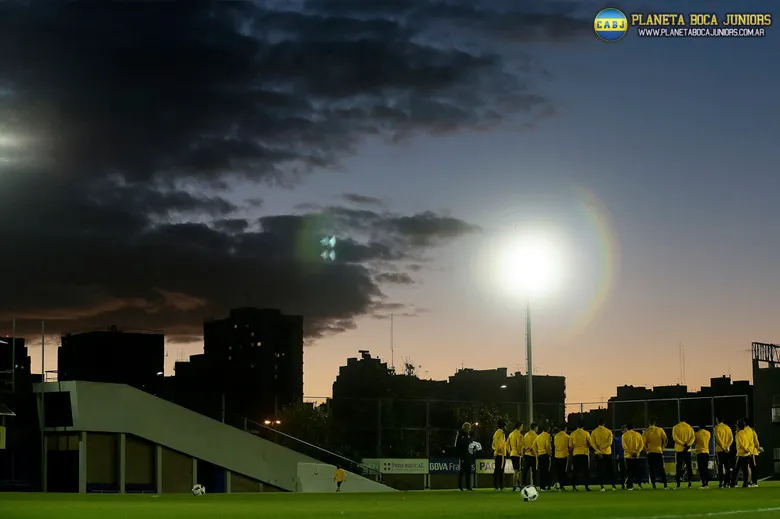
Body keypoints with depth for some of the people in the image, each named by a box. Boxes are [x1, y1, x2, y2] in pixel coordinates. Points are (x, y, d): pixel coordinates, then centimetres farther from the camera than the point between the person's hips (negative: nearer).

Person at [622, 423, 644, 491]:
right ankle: (639, 484, -2)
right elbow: (642, 444, 0)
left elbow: (624, 446, -10)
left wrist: (631, 452, -9)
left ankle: (630, 485, -2)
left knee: (629, 471, 1)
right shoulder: (638, 434, 6)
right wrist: (637, 452, -6)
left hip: (628, 456, -2)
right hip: (636, 456, 2)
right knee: (637, 470, 9)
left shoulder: (625, 435, -2)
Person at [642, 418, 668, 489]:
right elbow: (666, 440, -5)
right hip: (659, 451, 1)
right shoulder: (660, 430, 2)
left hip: (650, 452, -1)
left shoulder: (646, 431, -2)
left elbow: (643, 442, -10)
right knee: (661, 469, 6)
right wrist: (662, 447, 7)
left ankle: (654, 486, 0)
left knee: (652, 470, 5)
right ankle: (665, 485, -1)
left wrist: (646, 449, 5)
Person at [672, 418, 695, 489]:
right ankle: (690, 483, 2)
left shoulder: (676, 428, 0)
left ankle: (678, 484, -1)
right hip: (688, 450, 1)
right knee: (689, 466, 7)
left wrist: (683, 444, -13)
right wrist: (688, 445, -13)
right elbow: (693, 437, -5)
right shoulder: (690, 427, 6)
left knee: (679, 467, 2)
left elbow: (675, 438, -11)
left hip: (679, 449, -1)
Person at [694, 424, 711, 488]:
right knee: (706, 469, 10)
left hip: (699, 452, -4)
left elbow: (694, 442, 4)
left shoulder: (697, 433, -8)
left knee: (701, 469, -4)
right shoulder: (708, 433, 3)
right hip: (706, 452, 4)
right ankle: (707, 484, 6)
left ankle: (704, 484, -13)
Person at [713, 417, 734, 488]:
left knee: (720, 467, -4)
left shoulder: (717, 428, -6)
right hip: (727, 450, 5)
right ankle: (728, 482, 8)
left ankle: (721, 483, -8)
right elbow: (731, 438, 3)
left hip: (720, 450, -5)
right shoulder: (728, 428, 10)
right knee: (727, 467, 9)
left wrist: (723, 447, -10)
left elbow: (718, 438, -14)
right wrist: (727, 446, -3)